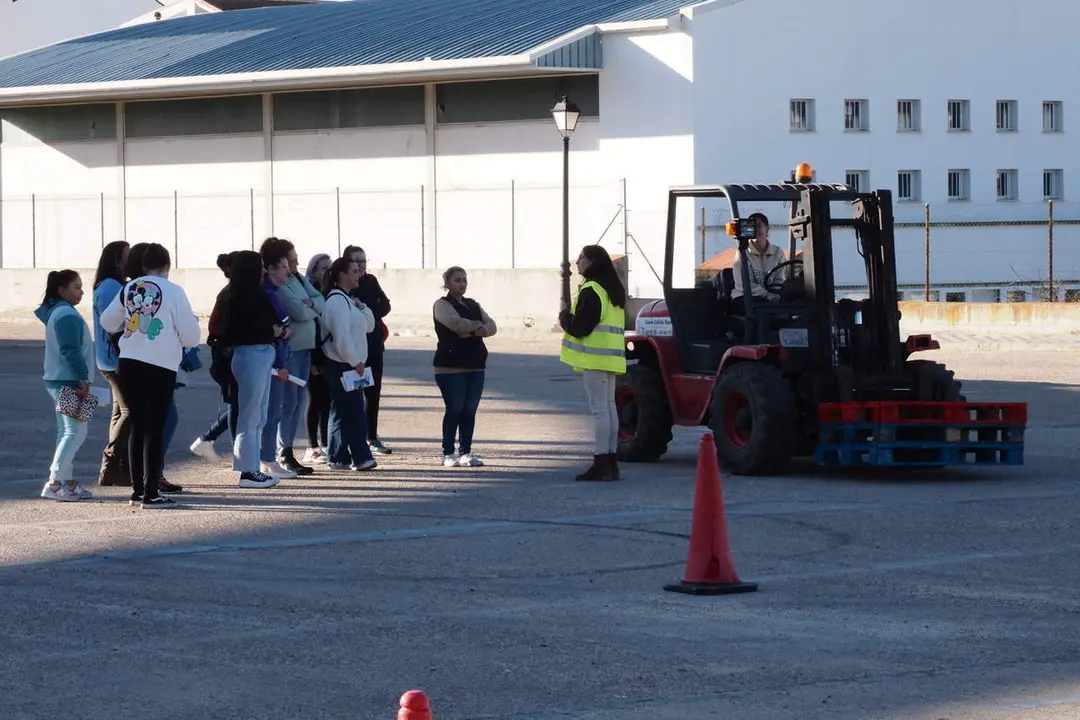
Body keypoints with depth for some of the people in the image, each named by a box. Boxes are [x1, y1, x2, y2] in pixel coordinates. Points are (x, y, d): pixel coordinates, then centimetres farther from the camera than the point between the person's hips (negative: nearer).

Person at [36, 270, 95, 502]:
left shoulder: (56, 313, 16)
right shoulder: (67, 315, -16)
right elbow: (70, 351, -23)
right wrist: (82, 380, -21)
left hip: (58, 381, 11)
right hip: (68, 381, -11)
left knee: (67, 432, 14)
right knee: (76, 432, -10)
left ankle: (67, 482, 17)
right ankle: (54, 483, -14)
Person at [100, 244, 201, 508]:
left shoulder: (129, 289, 7)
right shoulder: (173, 291, -5)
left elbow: (107, 322, 19)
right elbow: (191, 337, -4)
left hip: (128, 364, 4)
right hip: (160, 367, -4)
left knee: (137, 426, 14)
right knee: (154, 429, 0)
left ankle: (137, 490, 18)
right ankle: (150, 493, -2)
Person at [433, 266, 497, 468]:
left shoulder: (473, 305, 18)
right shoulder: (442, 305, -2)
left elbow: (491, 327, 6)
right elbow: (457, 323, -20)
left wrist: (472, 331, -13)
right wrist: (478, 325, -3)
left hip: (475, 366, 6)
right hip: (450, 366, -6)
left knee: (470, 410, 4)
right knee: (454, 410, -6)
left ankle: (465, 452, 9)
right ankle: (448, 453, -1)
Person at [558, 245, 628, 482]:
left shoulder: (590, 291, -13)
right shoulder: (612, 290, 17)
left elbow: (579, 328, -17)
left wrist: (565, 318, 3)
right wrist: (572, 316, 18)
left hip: (595, 357, -9)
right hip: (611, 356, 9)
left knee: (599, 409, -10)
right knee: (609, 407, 11)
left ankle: (601, 464, -12)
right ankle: (611, 461, 12)